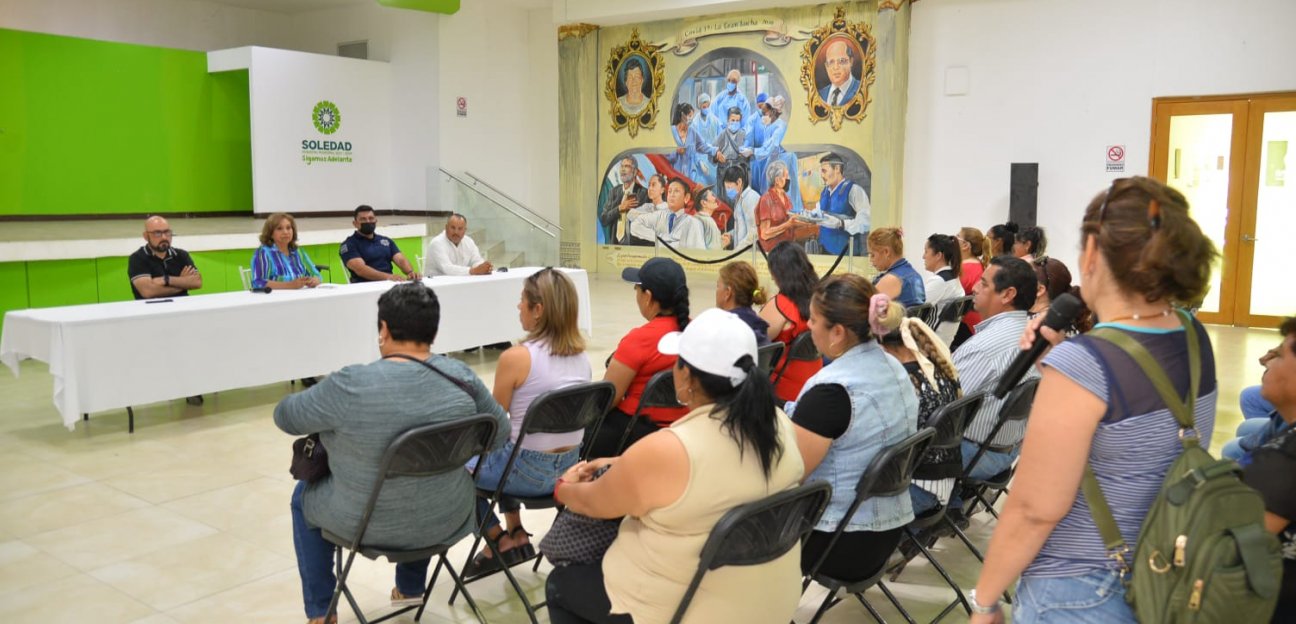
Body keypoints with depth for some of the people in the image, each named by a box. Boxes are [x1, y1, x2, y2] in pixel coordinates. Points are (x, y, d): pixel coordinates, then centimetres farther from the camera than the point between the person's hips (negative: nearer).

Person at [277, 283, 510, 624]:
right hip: (447, 518, 4)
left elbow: (285, 416, -8)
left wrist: (326, 408, 12)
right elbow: (500, 433, -1)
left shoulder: (351, 385, -24)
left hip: (374, 524, -3)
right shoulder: (460, 375, -13)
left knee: (304, 495, 27)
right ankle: (411, 588, 48)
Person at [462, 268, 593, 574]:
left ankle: (500, 541, 21)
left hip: (529, 471, -7)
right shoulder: (581, 354, -1)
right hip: (570, 465, 7)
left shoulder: (516, 357, -20)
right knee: (499, 454, 33)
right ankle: (516, 534, 32)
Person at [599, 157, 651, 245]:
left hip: (635, 244, -4)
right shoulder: (614, 191, 9)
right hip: (615, 242, 4)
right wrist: (620, 208, -10)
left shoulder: (643, 192, -8)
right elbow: (603, 219, 3)